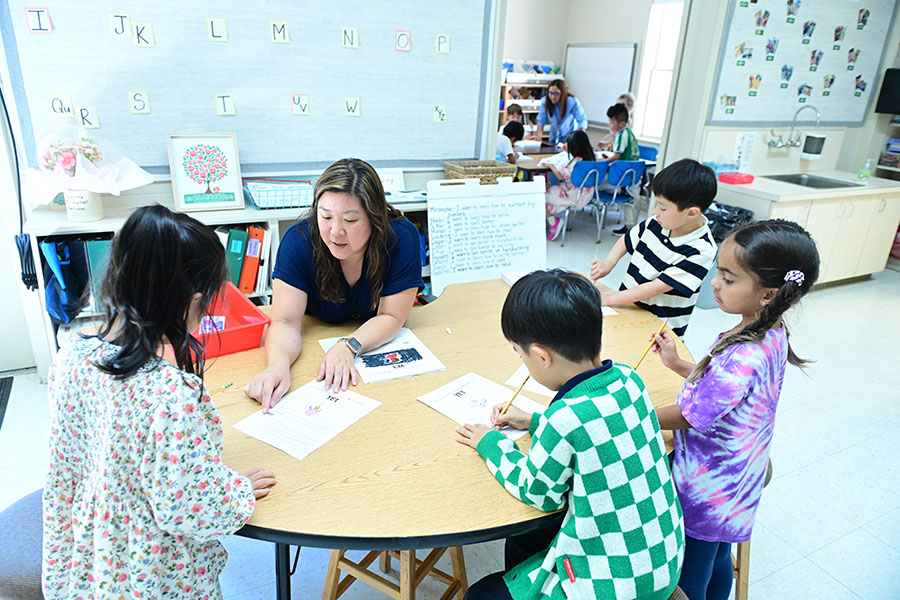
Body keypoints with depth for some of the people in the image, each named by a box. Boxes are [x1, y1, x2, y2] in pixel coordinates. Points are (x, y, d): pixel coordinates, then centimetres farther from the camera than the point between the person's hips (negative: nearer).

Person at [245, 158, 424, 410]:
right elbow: (286, 321, -24)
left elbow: (391, 316, -19)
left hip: (380, 346, -1)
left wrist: (348, 346, -36)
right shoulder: (298, 240, -22)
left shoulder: (402, 238, -23)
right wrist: (278, 364, -45)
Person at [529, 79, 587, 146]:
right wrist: (539, 133, -18)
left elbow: (582, 120, -19)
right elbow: (541, 120, -2)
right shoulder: (545, 102, -13)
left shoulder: (572, 102, -22)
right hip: (554, 138, 3)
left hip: (570, 138, -3)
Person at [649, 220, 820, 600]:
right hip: (734, 485, 8)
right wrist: (678, 364, 3)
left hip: (704, 493, -8)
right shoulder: (771, 334, -6)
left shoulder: (743, 357, -35)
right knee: (718, 562, 30)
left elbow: (683, 416, -25)